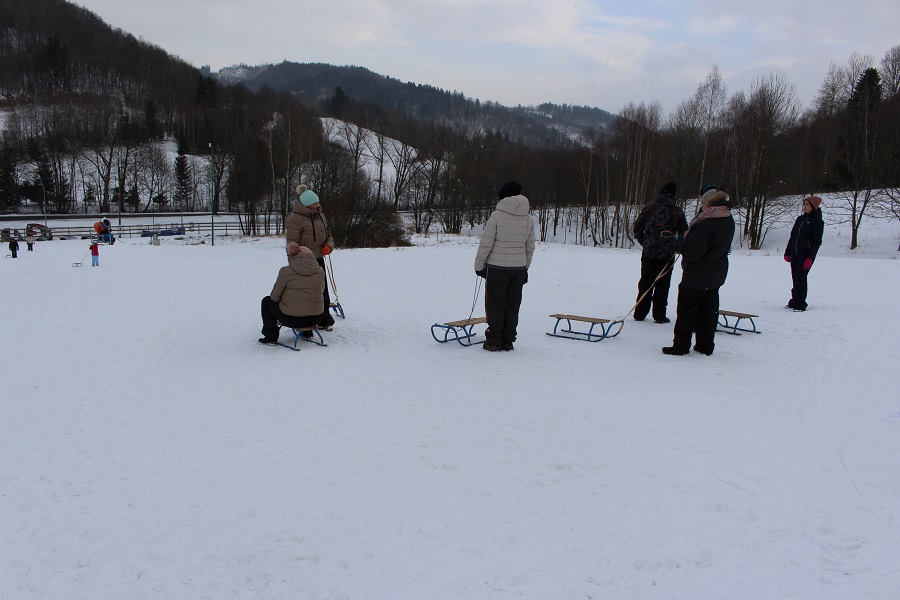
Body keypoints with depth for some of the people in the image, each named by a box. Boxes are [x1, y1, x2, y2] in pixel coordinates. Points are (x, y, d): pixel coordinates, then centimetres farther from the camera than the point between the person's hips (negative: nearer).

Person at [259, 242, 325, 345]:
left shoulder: (285, 271, -10)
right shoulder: (320, 271, -2)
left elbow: (274, 297, -2)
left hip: (291, 319, -3)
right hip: (315, 319, 3)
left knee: (266, 301, 23)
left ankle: (271, 336, 23)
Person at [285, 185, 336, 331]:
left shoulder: (320, 216, 10)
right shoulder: (295, 219, -14)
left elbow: (328, 235, 21)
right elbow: (292, 245, -16)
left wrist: (329, 246, -1)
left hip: (318, 260, 8)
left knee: (323, 292, 18)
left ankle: (324, 320, 36)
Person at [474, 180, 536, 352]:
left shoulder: (497, 216, -12)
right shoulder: (529, 219, 5)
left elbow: (485, 243, -11)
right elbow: (530, 247, 11)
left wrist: (479, 265, 0)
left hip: (497, 267, -4)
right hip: (519, 268, 4)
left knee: (495, 304, 4)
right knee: (513, 304, 11)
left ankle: (494, 341, 7)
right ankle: (508, 341, 15)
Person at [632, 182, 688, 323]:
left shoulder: (648, 208, 0)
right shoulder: (677, 211, -2)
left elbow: (637, 228, 2)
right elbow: (684, 233, 3)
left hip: (648, 252, 2)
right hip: (667, 254, -2)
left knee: (645, 282, 11)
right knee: (662, 284, 6)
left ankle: (640, 313, 14)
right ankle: (659, 315, 8)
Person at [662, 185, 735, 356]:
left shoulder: (705, 224, -25)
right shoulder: (728, 221, 5)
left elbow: (693, 253, -26)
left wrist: (679, 244, -7)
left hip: (697, 276, -9)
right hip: (716, 275, 9)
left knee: (686, 310, 2)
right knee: (709, 310, 15)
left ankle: (681, 346, 8)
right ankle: (706, 345, 21)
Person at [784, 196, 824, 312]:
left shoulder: (817, 222, -5)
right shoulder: (800, 219, 14)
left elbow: (817, 242, -9)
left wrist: (810, 258, -17)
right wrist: (787, 253, 13)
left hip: (806, 254, -6)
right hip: (795, 253, 6)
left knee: (800, 278, -10)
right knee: (795, 278, 8)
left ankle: (800, 304, -6)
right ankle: (795, 301, 16)